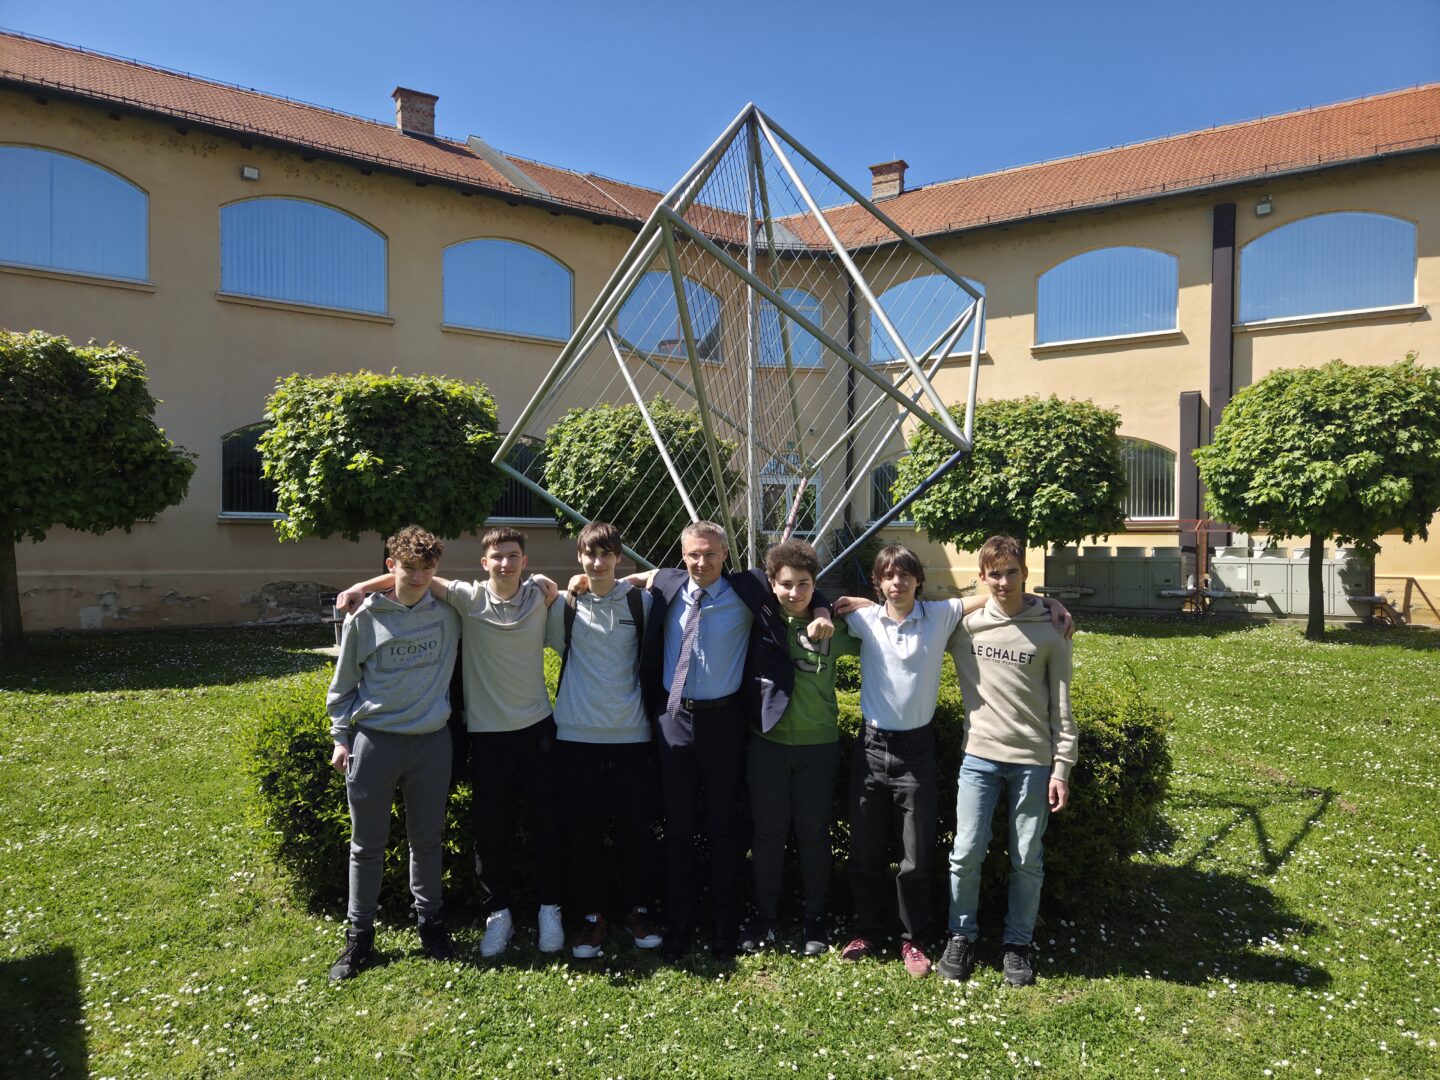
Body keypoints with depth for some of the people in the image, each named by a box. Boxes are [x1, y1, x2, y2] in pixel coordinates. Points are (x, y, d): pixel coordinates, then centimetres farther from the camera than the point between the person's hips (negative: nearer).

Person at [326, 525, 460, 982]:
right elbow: (343, 683, 4)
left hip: (432, 742, 1)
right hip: (374, 741, -1)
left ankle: (430, 919, 30)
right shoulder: (364, 618, -4)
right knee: (367, 845, 8)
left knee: (427, 839, 12)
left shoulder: (449, 614, 0)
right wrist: (341, 737, 3)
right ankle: (359, 934, 22)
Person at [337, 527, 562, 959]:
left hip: (537, 727, 1)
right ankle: (498, 914, 23)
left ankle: (550, 909, 23)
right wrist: (360, 587, -10)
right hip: (487, 732, -1)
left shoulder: (539, 593, -2)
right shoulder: (469, 598, -6)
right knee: (490, 829, 7)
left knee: (546, 824, 7)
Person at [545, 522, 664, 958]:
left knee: (636, 826, 4)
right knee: (582, 829, 3)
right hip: (576, 733, 0)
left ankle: (638, 909, 22)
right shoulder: (565, 606, 2)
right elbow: (557, 647, 18)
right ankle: (593, 914, 18)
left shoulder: (640, 602, 2)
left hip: (631, 733, 0)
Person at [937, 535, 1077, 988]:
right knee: (966, 853, 0)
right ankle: (961, 936, 20)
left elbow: (1061, 707, 2)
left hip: (1033, 761, -1)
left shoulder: (1050, 633, 0)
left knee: (1028, 859, 6)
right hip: (979, 757, 1)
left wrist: (1062, 768, -2)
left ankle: (1018, 943, 23)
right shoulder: (963, 626, 2)